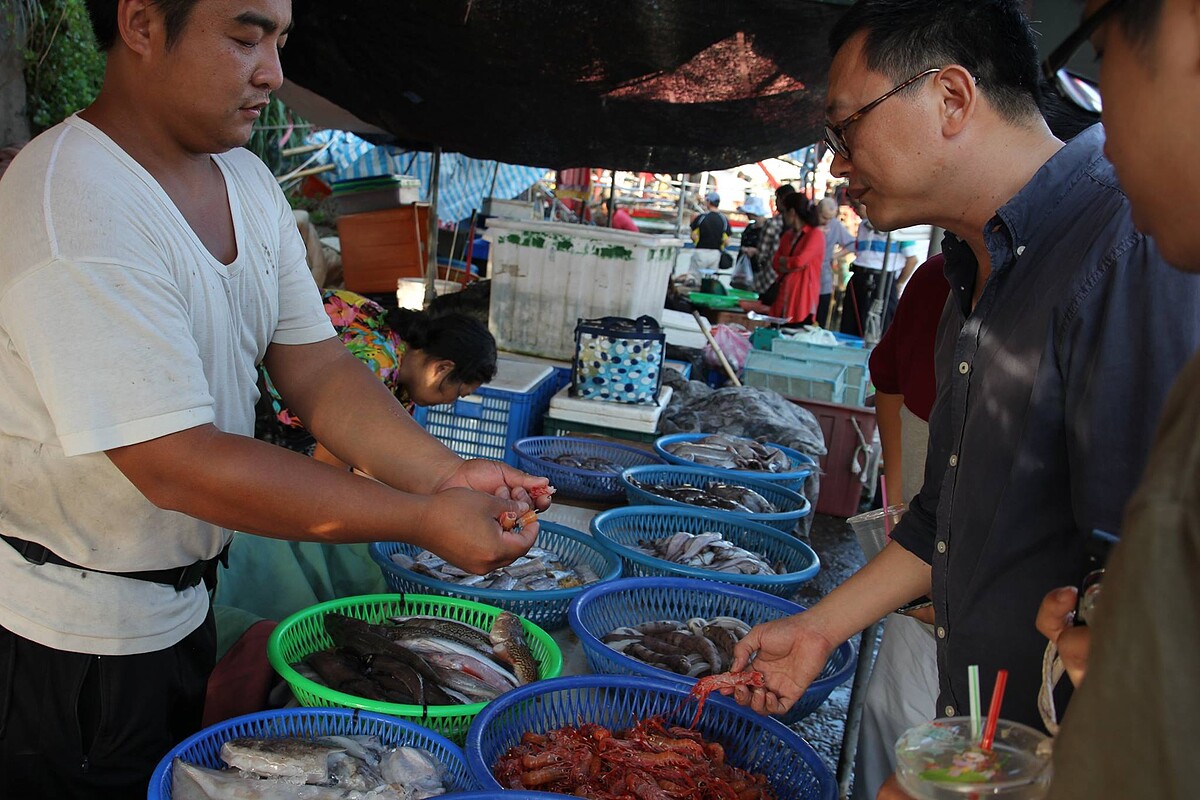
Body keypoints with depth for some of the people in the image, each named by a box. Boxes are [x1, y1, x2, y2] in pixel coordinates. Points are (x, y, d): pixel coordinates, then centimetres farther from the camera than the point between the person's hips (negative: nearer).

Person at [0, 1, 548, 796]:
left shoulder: (247, 182, 2)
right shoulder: (74, 213, -27)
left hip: (181, 604, 8)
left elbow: (318, 371, 0)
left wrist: (446, 474, -16)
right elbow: (179, 465, -30)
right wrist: (424, 520, -28)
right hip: (66, 641, -8)